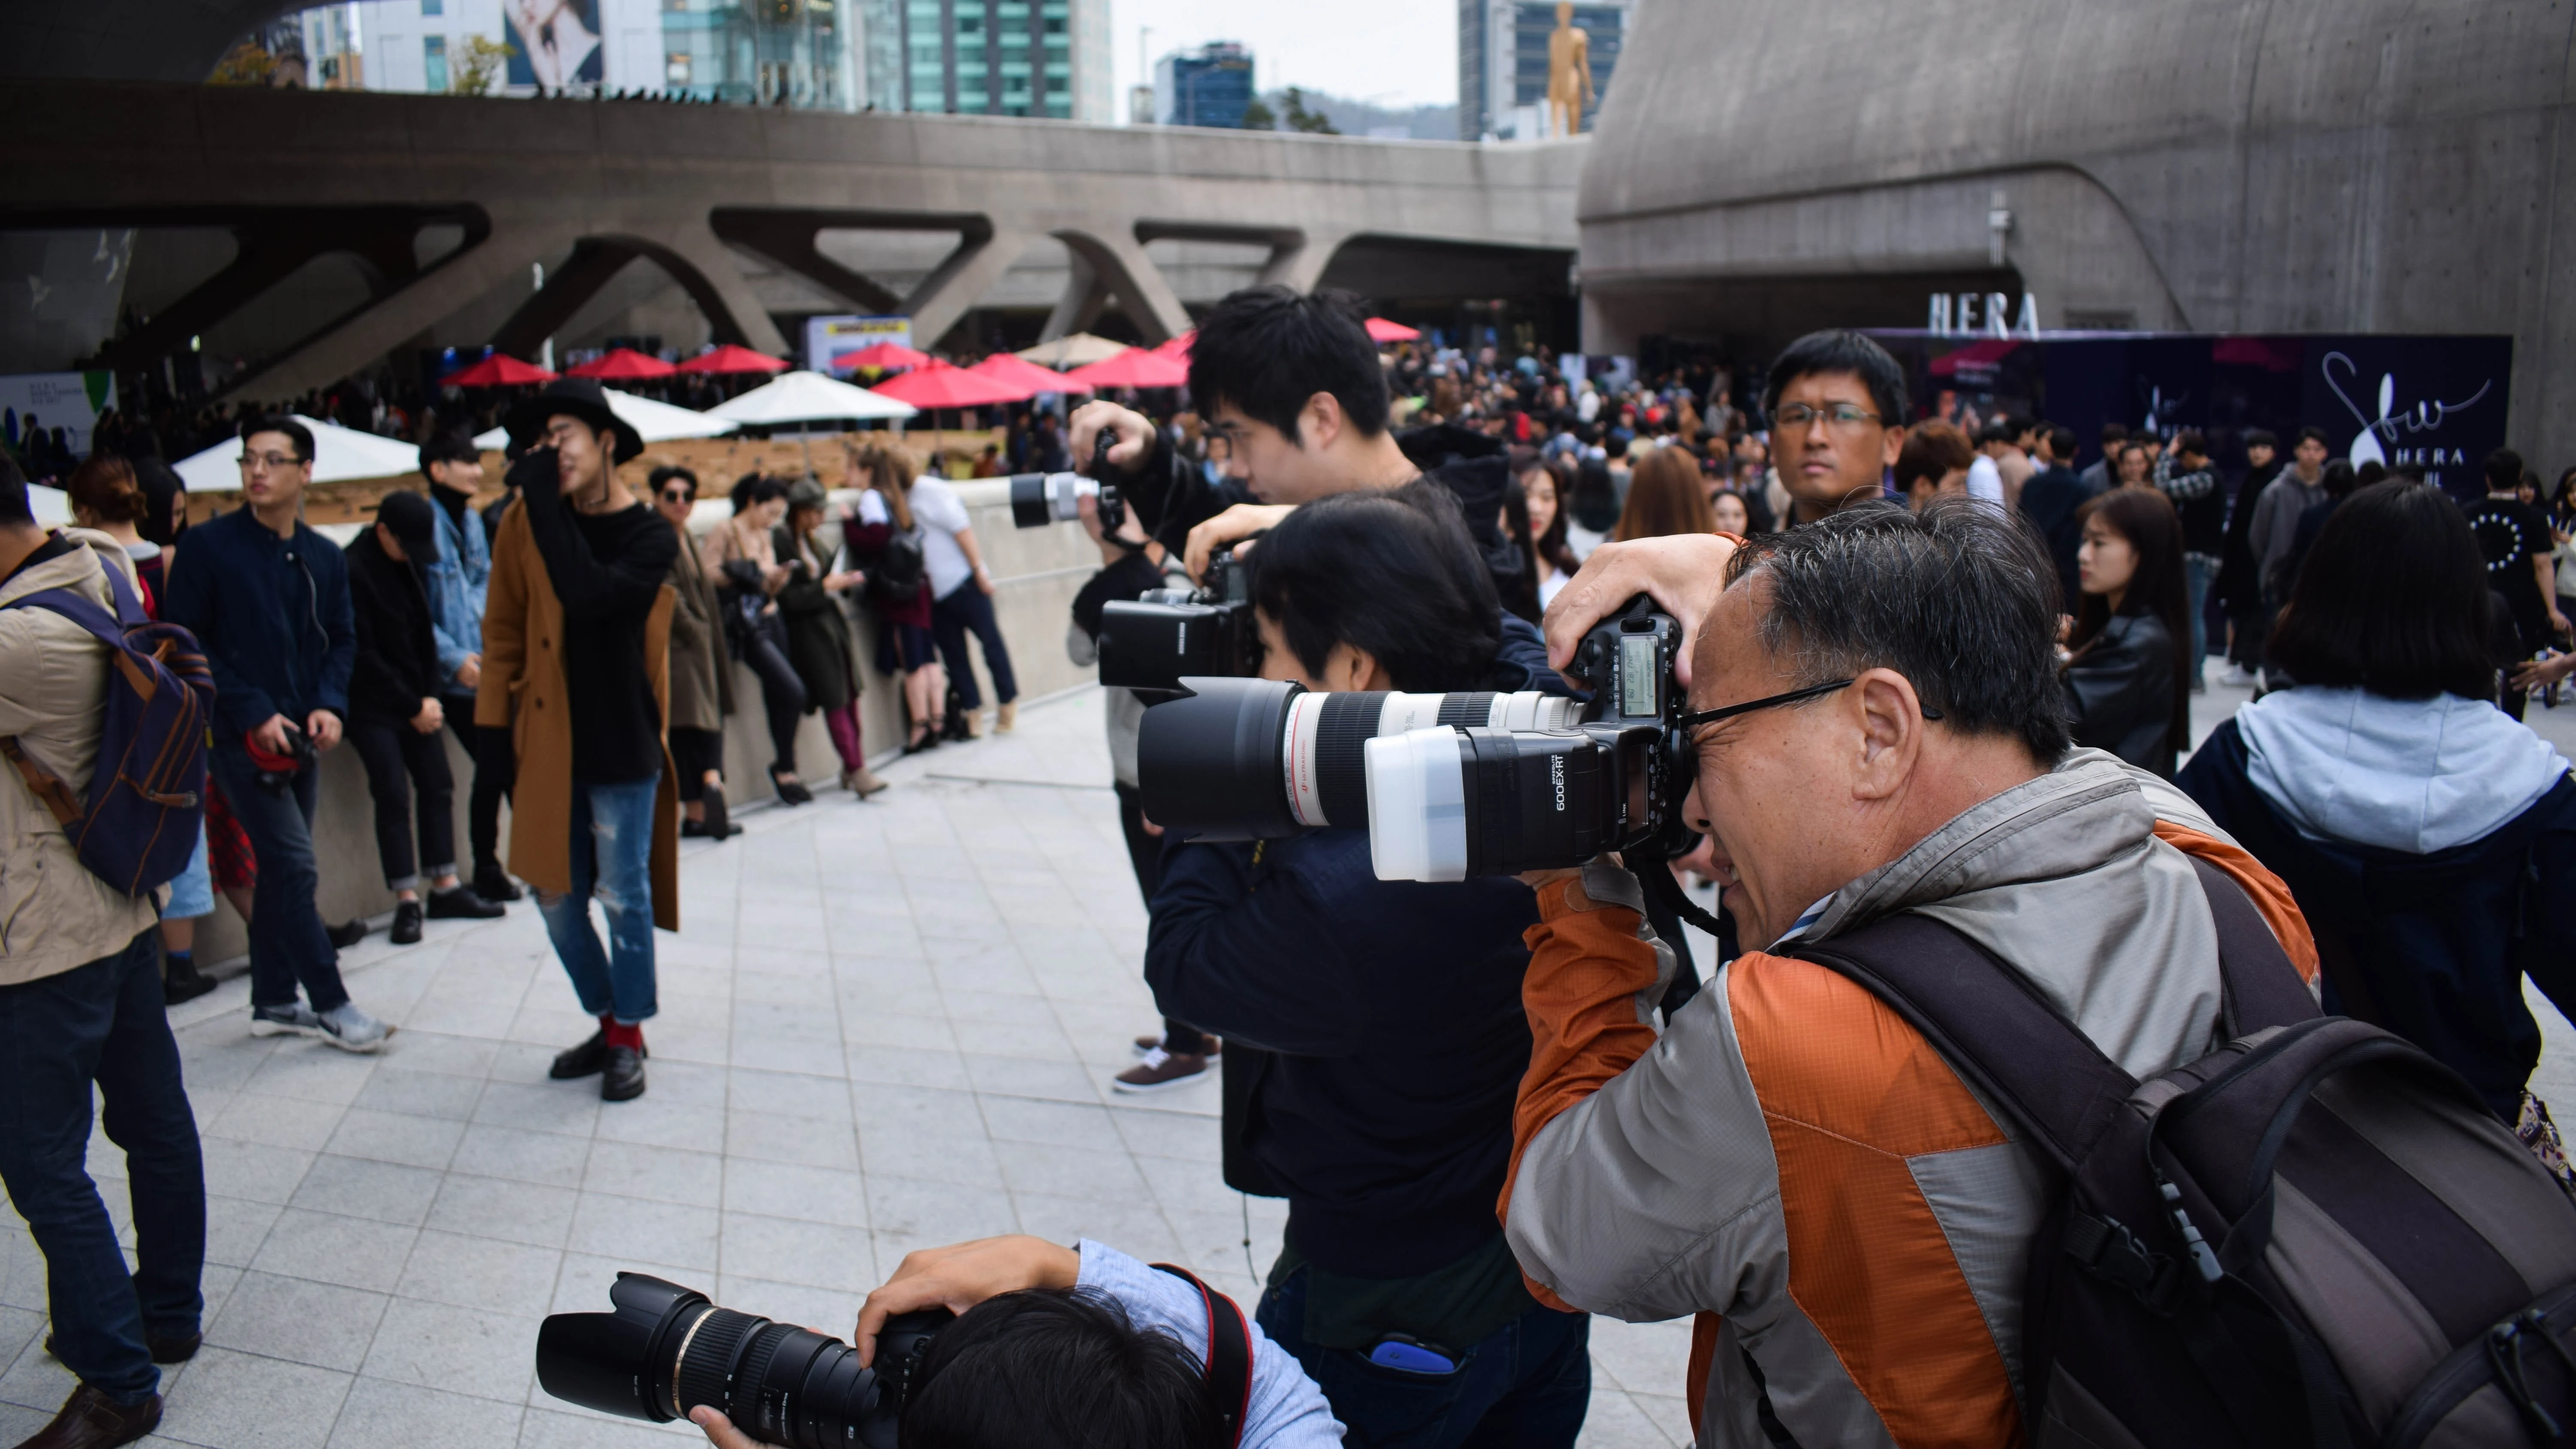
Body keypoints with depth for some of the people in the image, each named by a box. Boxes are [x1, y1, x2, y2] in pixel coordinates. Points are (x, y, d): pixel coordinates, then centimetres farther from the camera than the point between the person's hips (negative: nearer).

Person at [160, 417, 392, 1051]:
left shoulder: (325, 558, 6)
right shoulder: (210, 546, -9)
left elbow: (342, 639, 14)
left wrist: (330, 705, -4)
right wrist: (253, 713, -15)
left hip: (300, 737, 6)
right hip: (241, 737, -6)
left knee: (280, 870, 13)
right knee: (296, 868, -8)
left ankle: (274, 1002, 24)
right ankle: (330, 1004, 2)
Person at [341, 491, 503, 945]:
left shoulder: (408, 563, 8)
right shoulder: (352, 570, -17)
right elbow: (362, 654, -16)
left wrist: (431, 695, 0)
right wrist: (413, 706, -12)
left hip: (418, 701, 7)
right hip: (373, 706, -7)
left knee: (437, 787, 6)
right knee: (394, 796, -8)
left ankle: (445, 888, 13)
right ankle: (407, 900, -3)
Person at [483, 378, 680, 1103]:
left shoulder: (651, 537, -9)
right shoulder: (526, 523, 1)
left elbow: (587, 593, -28)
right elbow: (503, 630, 7)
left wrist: (545, 500, -23)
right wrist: (493, 725, 4)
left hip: (622, 749, -4)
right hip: (547, 743, 4)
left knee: (625, 897, 6)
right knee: (555, 894, 12)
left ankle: (629, 1038, 23)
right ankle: (608, 1025, 30)